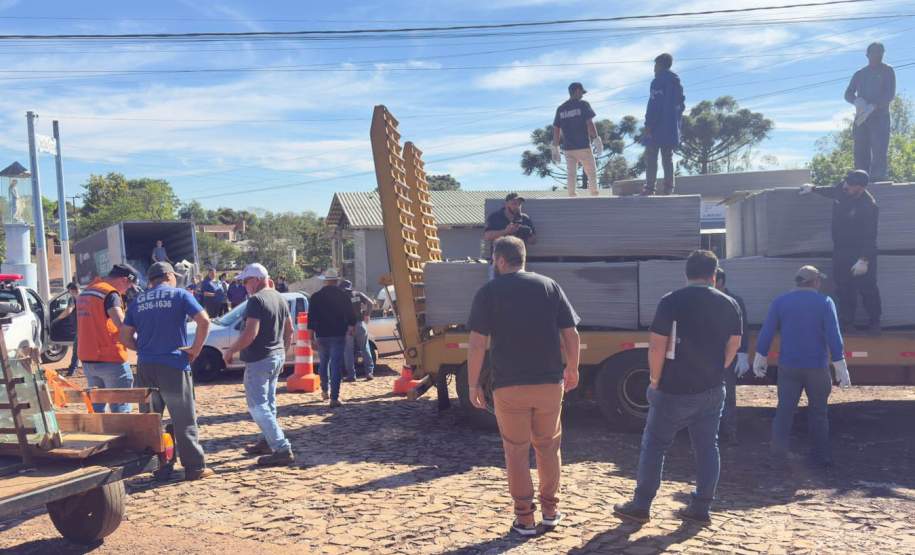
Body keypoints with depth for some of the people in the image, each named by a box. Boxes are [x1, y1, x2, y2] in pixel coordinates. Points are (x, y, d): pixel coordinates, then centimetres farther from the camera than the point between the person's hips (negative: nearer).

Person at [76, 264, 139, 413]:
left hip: (87, 359, 8)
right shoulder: (111, 293, -13)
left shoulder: (85, 292, 15)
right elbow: (121, 324, -27)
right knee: (120, 409, -3)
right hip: (110, 359, -8)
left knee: (96, 406, 15)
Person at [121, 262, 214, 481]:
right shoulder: (179, 295, -1)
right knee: (184, 419, 2)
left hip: (145, 367, 4)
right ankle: (195, 467, 5)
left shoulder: (137, 301, 12)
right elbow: (204, 321, -12)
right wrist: (196, 348, -5)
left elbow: (125, 337, 11)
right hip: (174, 366, -4)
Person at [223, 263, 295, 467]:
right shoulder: (280, 299, 11)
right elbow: (289, 331, 17)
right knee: (268, 402, 21)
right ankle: (266, 441, 33)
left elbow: (250, 333, -24)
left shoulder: (256, 300, -17)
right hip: (277, 358, 9)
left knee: (258, 406, -6)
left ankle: (283, 450, -11)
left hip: (259, 360, -9)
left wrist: (231, 351, -13)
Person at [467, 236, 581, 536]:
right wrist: (572, 370, 17)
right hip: (549, 382, 3)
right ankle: (550, 511, 28)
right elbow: (571, 334, 3)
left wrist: (473, 384, 0)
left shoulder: (488, 292, -3)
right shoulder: (549, 286, 5)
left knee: (516, 451, 9)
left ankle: (525, 518, 14)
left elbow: (477, 344, -9)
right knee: (548, 447, 19)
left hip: (509, 385, -3)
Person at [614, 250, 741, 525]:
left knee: (654, 445, 7)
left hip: (675, 391, -4)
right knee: (707, 447, 13)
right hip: (712, 390, 4)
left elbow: (657, 347, -15)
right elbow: (733, 346, 9)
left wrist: (656, 380, -2)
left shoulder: (671, 302, -12)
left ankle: (641, 506, 12)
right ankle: (701, 508, 18)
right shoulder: (729, 304, 3)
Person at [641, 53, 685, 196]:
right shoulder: (677, 82, 17)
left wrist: (648, 125, -15)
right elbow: (681, 104, 18)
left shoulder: (658, 81, -7)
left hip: (657, 127, -7)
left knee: (651, 157, -6)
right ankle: (668, 187, 2)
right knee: (668, 158, 8)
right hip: (671, 128, 7)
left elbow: (653, 105, -14)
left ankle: (649, 187, -11)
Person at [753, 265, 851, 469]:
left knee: (784, 409, 4)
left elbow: (767, 332, -1)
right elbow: (833, 336, -10)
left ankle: (778, 451, -8)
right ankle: (821, 455, 19)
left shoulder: (780, 301, 0)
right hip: (817, 367, -1)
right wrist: (840, 367, -8)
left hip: (788, 367, 1)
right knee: (818, 412, 13)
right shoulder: (824, 302, -5)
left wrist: (760, 358, 8)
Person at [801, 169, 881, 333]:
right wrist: (813, 188, 25)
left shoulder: (868, 206, -26)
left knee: (867, 288, 1)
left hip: (861, 251, -7)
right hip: (840, 250, 7)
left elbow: (869, 236, -25)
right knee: (843, 288, 13)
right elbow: (831, 191, 22)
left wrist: (864, 260, -27)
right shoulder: (842, 188, -6)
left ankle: (874, 321, 16)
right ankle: (846, 321, 24)